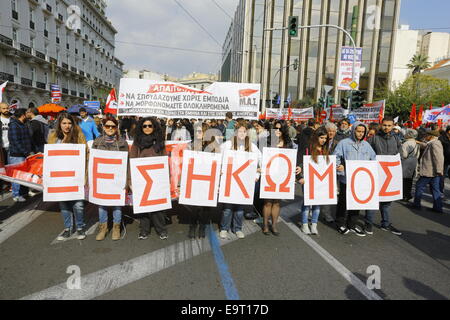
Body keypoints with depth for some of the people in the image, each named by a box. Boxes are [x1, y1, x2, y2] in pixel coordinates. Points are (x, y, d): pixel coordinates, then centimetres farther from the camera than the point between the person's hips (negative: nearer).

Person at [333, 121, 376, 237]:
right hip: (346, 179, -5)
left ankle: (352, 225, 25)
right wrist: (338, 166, -22)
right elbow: (336, 157, -5)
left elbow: (373, 158, 16)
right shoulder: (344, 143, -3)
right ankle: (341, 224, 20)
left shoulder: (366, 145, 12)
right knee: (343, 202, 5)